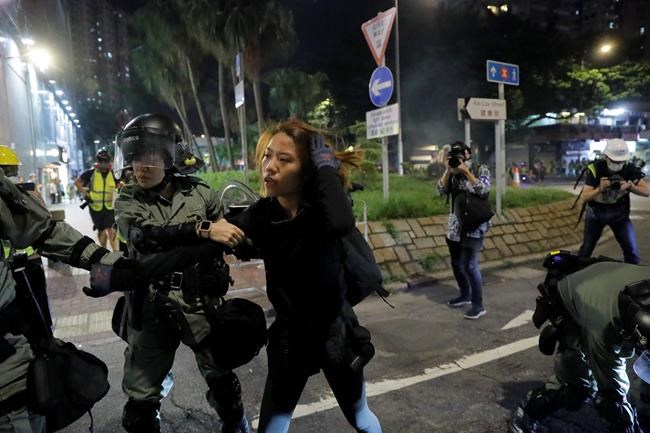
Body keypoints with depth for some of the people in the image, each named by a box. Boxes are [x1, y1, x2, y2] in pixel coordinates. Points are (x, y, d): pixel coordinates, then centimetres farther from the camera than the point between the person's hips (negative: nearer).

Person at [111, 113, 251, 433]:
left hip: (202, 303, 0)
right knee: (141, 398, 9)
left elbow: (230, 234, 11)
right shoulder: (128, 200, 0)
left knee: (222, 378, 16)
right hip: (152, 308, 0)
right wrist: (203, 229, -31)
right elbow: (145, 235, -21)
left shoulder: (199, 193, 1)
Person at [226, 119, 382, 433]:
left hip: (335, 333, -1)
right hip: (289, 338, 2)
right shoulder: (259, 215, -11)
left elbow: (341, 224, -43)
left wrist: (325, 165, -32)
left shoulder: (321, 207, -19)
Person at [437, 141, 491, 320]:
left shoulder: (481, 169, -4)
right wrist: (448, 171, -8)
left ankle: (478, 305, -2)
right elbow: (442, 191, 1)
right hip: (455, 226, 6)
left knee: (469, 265, -11)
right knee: (456, 263, 14)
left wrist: (466, 171, -18)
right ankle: (465, 295, 33)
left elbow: (483, 189, -19)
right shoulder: (452, 172, 9)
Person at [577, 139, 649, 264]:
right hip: (596, 212, -2)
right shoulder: (594, 168, -22)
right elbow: (584, 197, -25)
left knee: (631, 249, 0)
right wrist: (600, 189, -44)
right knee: (587, 248, 4)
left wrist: (630, 186, -31)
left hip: (619, 212, 2)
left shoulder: (629, 169, -13)